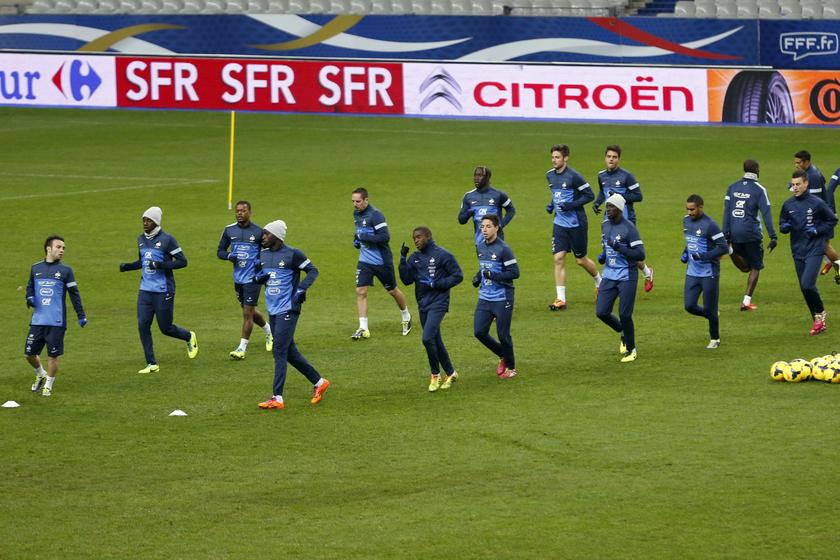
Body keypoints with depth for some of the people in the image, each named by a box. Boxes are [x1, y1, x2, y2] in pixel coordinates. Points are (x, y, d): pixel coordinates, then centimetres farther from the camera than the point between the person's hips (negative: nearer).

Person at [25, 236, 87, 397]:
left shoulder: (65, 270, 1)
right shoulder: (36, 268, 9)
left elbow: (74, 293, 3)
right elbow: (30, 286, 21)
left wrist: (81, 315, -2)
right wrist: (29, 298, -1)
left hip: (57, 322, -3)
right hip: (37, 320, 3)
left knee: (53, 355, -2)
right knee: (29, 353, 5)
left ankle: (48, 385, 13)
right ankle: (41, 374, 32)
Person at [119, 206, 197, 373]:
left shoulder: (167, 240, -11)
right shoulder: (141, 239, 9)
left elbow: (182, 261, -11)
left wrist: (161, 265, -23)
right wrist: (127, 266, 5)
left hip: (163, 291, -6)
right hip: (145, 290, 6)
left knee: (165, 328, 3)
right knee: (143, 326, -3)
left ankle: (189, 337, 34)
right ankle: (151, 364, 5)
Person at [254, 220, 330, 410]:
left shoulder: (292, 254, -10)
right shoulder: (264, 254, 10)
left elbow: (313, 271, -5)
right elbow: (259, 276, 22)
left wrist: (301, 289, -17)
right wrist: (259, 277, -2)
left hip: (288, 309, -8)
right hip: (273, 309, 8)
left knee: (280, 351, -11)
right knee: (289, 351, 12)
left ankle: (277, 398, -10)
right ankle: (319, 382, 27)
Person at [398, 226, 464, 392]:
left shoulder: (443, 255, -9)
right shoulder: (415, 257, 9)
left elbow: (458, 276, -7)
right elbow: (407, 280, 4)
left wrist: (436, 284, -16)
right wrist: (403, 259, -6)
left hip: (438, 303, -7)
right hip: (423, 304, 7)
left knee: (428, 338, -18)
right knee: (435, 342, 12)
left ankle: (435, 375, -2)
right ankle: (450, 373, 27)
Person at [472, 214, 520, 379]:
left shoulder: (503, 249, -14)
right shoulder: (480, 248, 8)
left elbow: (515, 272, -16)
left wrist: (493, 275, -22)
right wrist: (478, 277, 5)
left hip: (502, 299, -7)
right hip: (485, 298, 7)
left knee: (503, 335, -1)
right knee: (479, 332, 1)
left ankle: (511, 367, 20)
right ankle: (503, 356, 24)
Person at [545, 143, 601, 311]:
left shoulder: (574, 176, -16)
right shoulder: (550, 175, 5)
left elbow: (589, 195, -13)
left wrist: (571, 205, -21)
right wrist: (551, 204, 4)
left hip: (576, 224, -5)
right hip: (560, 223, 5)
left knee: (581, 260, 8)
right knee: (558, 259, -6)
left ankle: (599, 282, 38)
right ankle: (560, 299, -6)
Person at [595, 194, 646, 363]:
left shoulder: (629, 228, -16)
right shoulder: (605, 225, 7)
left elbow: (640, 255, -19)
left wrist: (618, 247, -26)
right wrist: (603, 256, 9)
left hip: (627, 277, -7)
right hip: (609, 275, 7)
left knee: (624, 315, -4)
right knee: (601, 312, 0)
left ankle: (631, 349, 15)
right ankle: (623, 333, 27)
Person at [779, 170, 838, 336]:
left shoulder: (817, 203, -9)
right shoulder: (788, 205, 4)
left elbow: (832, 220, 2)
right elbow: (782, 225, 16)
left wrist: (817, 231, -12)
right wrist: (785, 227, -8)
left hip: (814, 250, -5)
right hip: (797, 252, 5)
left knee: (807, 285, -18)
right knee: (804, 288, 8)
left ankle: (820, 312, 6)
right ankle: (818, 321, 22)